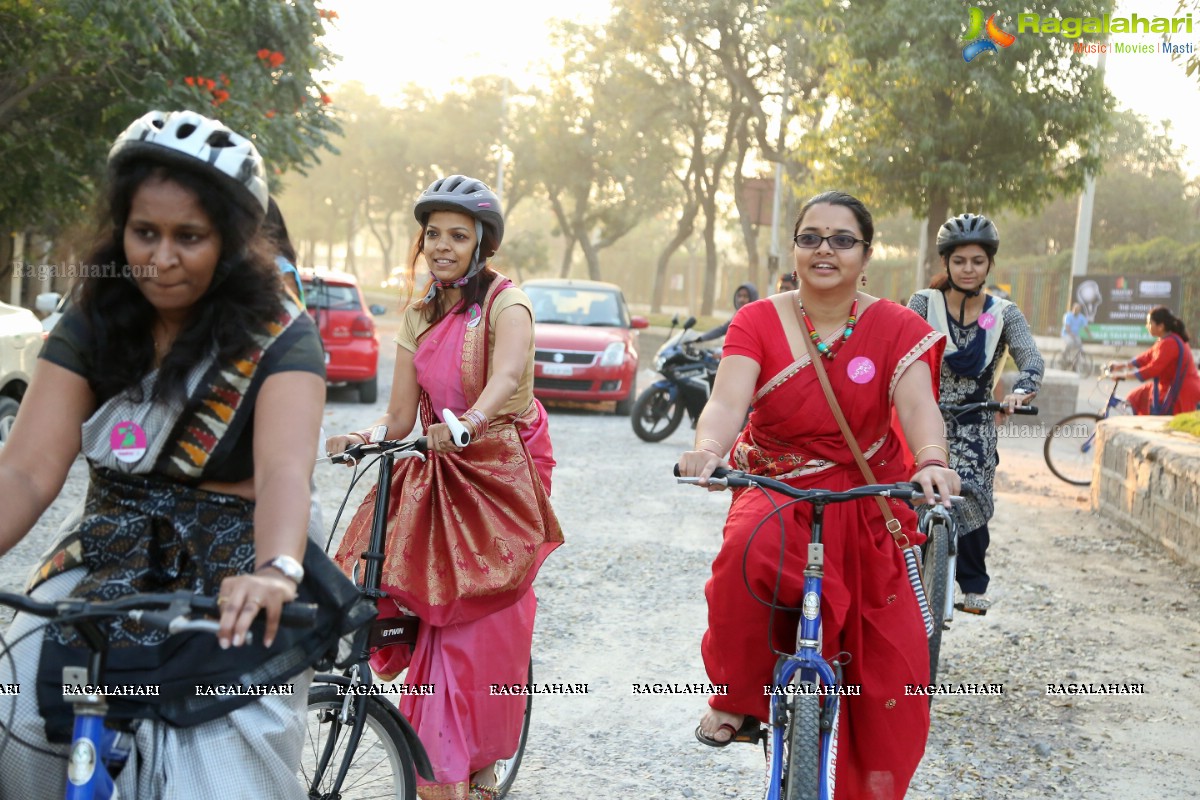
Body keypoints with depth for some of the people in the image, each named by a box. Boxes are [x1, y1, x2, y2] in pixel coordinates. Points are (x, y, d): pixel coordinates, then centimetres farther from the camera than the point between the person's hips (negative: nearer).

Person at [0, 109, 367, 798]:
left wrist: (275, 571, -46)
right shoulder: (92, 327, 2)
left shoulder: (278, 335, -8)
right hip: (103, 573, 3)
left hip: (228, 588, -3)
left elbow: (285, 469, -25)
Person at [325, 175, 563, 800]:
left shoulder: (505, 303, -7)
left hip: (502, 473, -5)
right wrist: (361, 438, -14)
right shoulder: (419, 316, 11)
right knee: (438, 623, -3)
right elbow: (400, 417, 6)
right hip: (439, 474, 5)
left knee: (482, 628, -5)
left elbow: (506, 377, -29)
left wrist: (467, 423, -48)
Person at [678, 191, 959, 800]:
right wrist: (707, 448, -44)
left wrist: (931, 461, -43)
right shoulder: (759, 322, -5)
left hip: (869, 504, 1)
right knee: (747, 557, -35)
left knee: (893, 664, -4)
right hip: (775, 493, -1)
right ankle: (735, 696, -10)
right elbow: (728, 400, -21)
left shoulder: (895, 328, -4)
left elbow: (917, 404, -21)